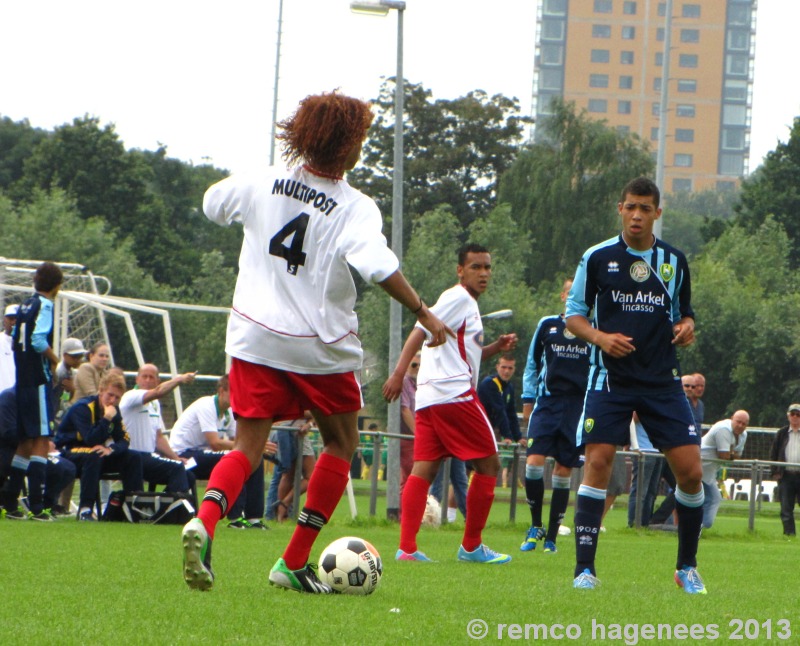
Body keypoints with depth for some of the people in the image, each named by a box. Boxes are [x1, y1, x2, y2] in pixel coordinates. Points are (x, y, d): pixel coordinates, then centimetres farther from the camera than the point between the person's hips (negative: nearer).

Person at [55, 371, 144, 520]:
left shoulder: (114, 411, 2)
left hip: (95, 454, 7)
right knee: (93, 456, -39)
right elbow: (91, 440, -31)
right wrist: (107, 419, -34)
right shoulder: (83, 408, -21)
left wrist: (110, 449, -25)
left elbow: (124, 440, -4)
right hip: (68, 452, -7)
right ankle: (85, 509, -39)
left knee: (133, 458, -7)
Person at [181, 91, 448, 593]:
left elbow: (212, 204, 19)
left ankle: (205, 520, -26)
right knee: (341, 443, 18)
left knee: (248, 447, 6)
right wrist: (423, 312, -20)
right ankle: (294, 562, 12)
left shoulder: (262, 183, 1)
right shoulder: (355, 208, -12)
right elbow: (379, 267, -28)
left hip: (255, 336, 3)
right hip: (321, 345, -3)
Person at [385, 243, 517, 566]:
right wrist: (399, 373, -27)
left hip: (428, 399, 9)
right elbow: (421, 331, -17)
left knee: (424, 468, 0)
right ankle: (471, 546, 3)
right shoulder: (458, 298, -6)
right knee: (488, 463, 0)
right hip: (454, 393, -9)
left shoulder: (466, 304, 25)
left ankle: (406, 548, -9)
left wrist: (496, 347, 18)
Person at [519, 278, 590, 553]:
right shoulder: (547, 325, 7)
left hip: (579, 407, 0)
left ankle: (551, 536, 9)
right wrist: (528, 400, 10)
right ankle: (535, 526, 3)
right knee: (533, 463, -15)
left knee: (564, 472, 1)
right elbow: (532, 364, 15)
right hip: (547, 403, 0)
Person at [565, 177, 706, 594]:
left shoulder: (673, 261, 8)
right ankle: (584, 568, -7)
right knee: (598, 462, -14)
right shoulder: (597, 258, 0)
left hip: (662, 379, 2)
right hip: (610, 377, -2)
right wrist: (601, 337, -14)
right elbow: (574, 314, 5)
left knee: (690, 469, -5)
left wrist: (686, 328, -6)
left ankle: (687, 567, 12)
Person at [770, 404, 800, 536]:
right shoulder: (782, 433, 10)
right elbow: (773, 454, 12)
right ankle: (789, 533, 2)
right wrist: (775, 472, 3)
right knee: (786, 509, 0)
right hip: (786, 475, 2)